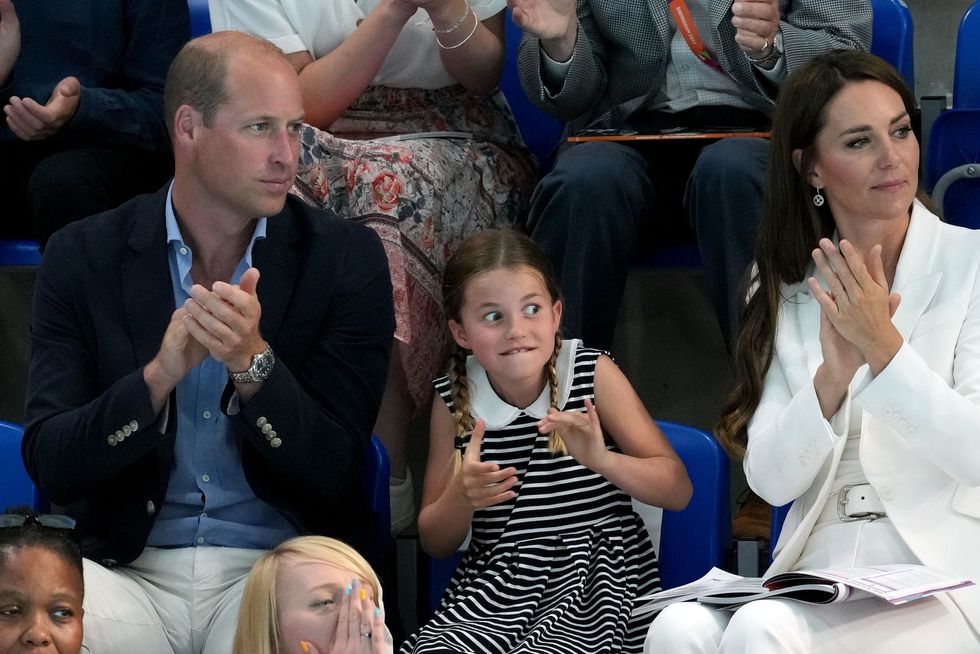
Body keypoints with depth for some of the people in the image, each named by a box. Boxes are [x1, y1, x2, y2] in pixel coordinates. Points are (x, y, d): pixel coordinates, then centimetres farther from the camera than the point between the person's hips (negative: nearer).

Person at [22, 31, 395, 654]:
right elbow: (49, 465, -5)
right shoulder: (83, 256, 3)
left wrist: (253, 361, -21)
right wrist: (160, 374, -22)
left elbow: (333, 473, -4)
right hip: (131, 573, 0)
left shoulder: (346, 257, 1)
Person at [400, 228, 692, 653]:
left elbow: (678, 491, -5)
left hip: (596, 581, -2)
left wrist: (600, 459, -24)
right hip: (497, 582, 2)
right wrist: (462, 495, -15)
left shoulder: (595, 375, -1)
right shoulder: (454, 400, 4)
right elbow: (435, 545, 9)